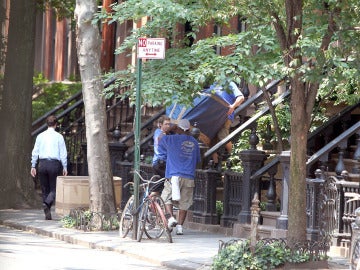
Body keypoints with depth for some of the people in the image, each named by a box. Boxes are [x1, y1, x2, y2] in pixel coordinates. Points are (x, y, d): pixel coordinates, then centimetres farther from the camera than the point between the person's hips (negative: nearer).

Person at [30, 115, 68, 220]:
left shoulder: (40, 136, 7)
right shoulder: (59, 136, 0)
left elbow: (35, 152, 7)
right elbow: (63, 153, -1)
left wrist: (33, 166, 11)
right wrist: (65, 167, 3)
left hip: (42, 164, 3)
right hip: (54, 163, -3)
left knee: (45, 189, 10)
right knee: (54, 189, 2)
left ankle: (47, 214, 8)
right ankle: (47, 203, -28)